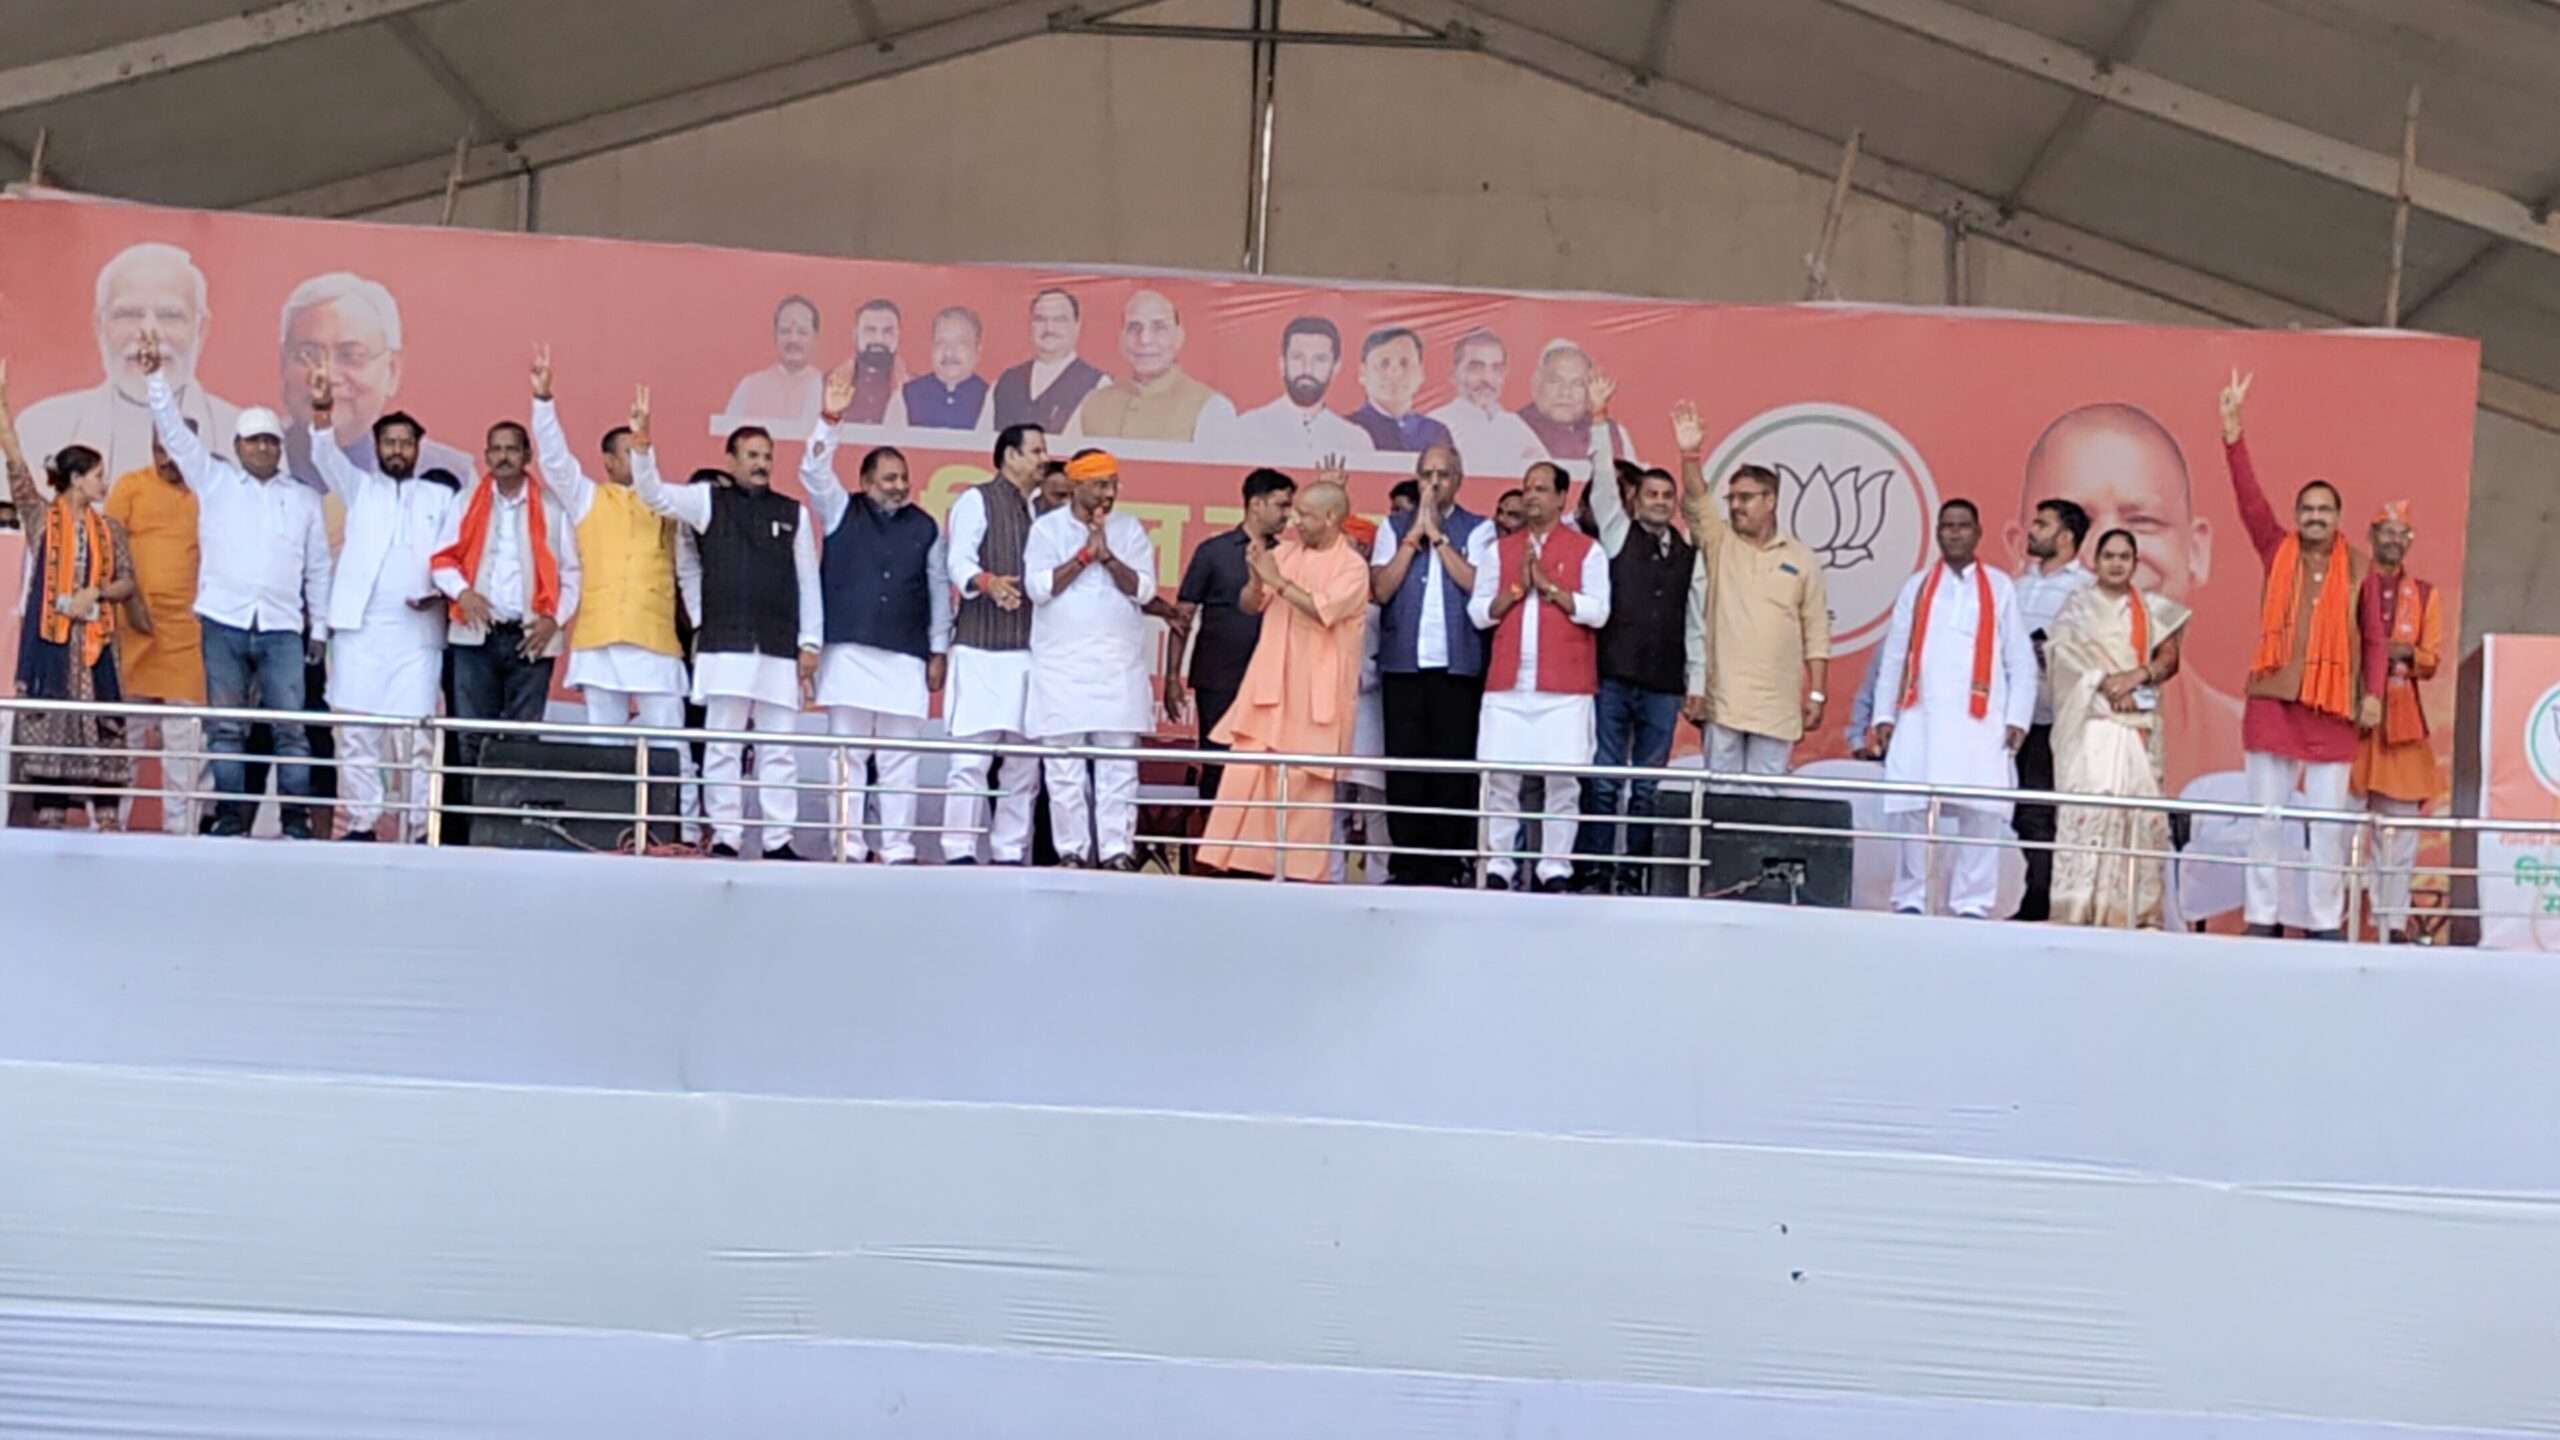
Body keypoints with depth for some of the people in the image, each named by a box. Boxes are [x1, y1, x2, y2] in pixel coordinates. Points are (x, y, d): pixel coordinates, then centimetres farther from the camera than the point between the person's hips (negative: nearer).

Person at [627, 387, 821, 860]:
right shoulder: (708, 501, 8)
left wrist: (809, 644, 6)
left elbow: (808, 581, 12)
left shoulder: (794, 513, 12)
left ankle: (778, 839, 6)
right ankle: (725, 836, 3)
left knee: (779, 749, 2)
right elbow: (654, 493, -4)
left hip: (780, 649, 2)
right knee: (723, 746, -1)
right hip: (724, 644, -2)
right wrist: (641, 440, -19)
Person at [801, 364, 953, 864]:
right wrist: (830, 418, -16)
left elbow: (939, 591, 13)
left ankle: (898, 846, 4)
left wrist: (939, 651, 9)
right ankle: (848, 845, 3)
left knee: (900, 759, 1)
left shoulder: (925, 527, 12)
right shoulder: (841, 512, 9)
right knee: (847, 755, 0)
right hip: (848, 651, -1)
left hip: (906, 658, 1)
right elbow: (814, 470, -4)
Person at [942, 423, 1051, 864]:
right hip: (982, 649, -6)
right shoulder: (977, 500, 3)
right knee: (973, 755, -9)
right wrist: (987, 583, -29)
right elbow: (959, 561, -10)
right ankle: (959, 851, -6)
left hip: (1030, 650, 6)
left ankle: (1009, 852, 9)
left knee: (1024, 759, 5)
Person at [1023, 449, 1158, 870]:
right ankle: (1072, 850, 3)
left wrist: (1107, 555, -11)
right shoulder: (1047, 527, 5)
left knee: (1119, 764, -3)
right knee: (1064, 767, -2)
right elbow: (1038, 587, -6)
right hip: (1061, 665, -1)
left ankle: (1117, 849, -3)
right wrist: (1085, 554, -9)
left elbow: (1144, 589, 0)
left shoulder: (1130, 529, 10)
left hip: (1120, 665, 1)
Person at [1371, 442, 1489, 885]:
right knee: (1403, 764, 1)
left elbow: (1478, 586, -9)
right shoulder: (1393, 528, 13)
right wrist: (1414, 534, -3)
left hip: (1458, 665, -1)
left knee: (1453, 765, -2)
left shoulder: (1478, 529, 7)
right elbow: (1382, 589, 0)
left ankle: (1446, 865, 3)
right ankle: (1405, 864, 6)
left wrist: (1437, 534, -7)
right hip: (1402, 662, 2)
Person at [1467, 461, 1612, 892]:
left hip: (1565, 685, -3)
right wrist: (1517, 588, -5)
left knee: (1562, 777, -3)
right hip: (1507, 682, 3)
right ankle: (1499, 863, 7)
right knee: (1499, 774, 0)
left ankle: (1555, 867, 3)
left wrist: (1548, 584, -9)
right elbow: (1478, 612, 9)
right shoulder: (1500, 550, 15)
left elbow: (1597, 611, -6)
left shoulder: (1586, 550, 5)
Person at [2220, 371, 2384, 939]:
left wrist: (2373, 694, -3)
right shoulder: (2277, 552, 6)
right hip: (2272, 701, 0)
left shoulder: (2358, 566, 5)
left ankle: (2326, 924, 9)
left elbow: (2373, 638, 7)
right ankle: (2261, 919, 9)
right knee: (2266, 818, 3)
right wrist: (2232, 428, -13)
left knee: (2329, 822, 2)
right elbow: (2249, 495, -4)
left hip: (2333, 708, 0)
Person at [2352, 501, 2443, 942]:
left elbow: (2432, 660, 8)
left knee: (2398, 829, 1)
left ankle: (2391, 925, 4)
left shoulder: (2425, 595, 12)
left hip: (2402, 719, 2)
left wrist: (2406, 654, -12)